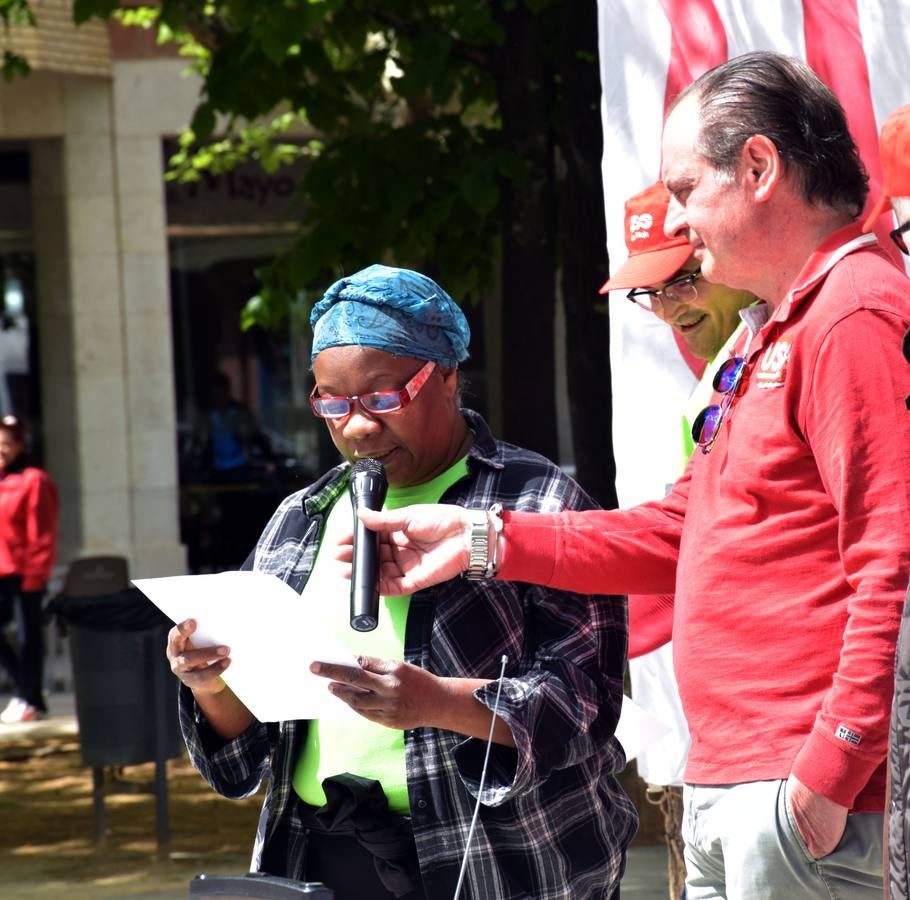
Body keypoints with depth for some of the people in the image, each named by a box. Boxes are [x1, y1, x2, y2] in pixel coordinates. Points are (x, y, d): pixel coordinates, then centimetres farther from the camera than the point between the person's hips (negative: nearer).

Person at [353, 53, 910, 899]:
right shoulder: (768, 334, 22)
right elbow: (682, 532, 25)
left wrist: (827, 774, -22)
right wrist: (485, 540, 18)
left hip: (813, 801, -10)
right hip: (720, 792, 10)